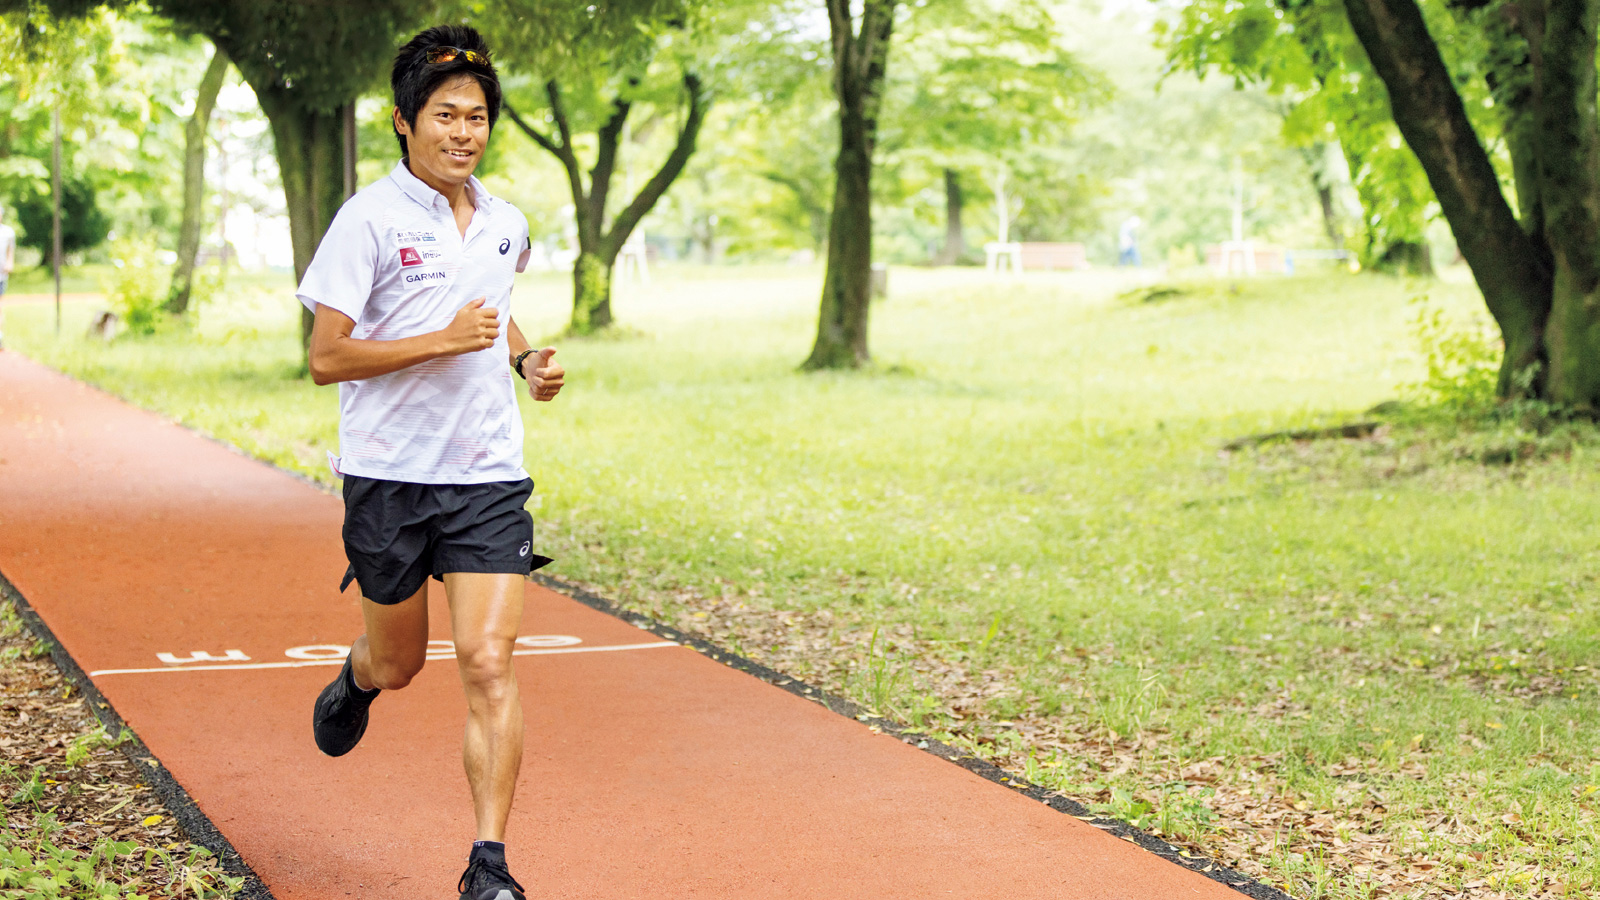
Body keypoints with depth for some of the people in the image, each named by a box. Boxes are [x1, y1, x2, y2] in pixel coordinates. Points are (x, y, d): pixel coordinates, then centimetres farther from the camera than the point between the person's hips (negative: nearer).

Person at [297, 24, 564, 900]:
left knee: (488, 664, -10)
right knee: (398, 663, 14)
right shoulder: (369, 219, -9)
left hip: (489, 474, 3)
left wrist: (526, 358, 9)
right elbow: (326, 358, -13)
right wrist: (442, 341, -22)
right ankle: (355, 682, 51)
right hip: (390, 474, -3)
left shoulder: (506, 225, 8)